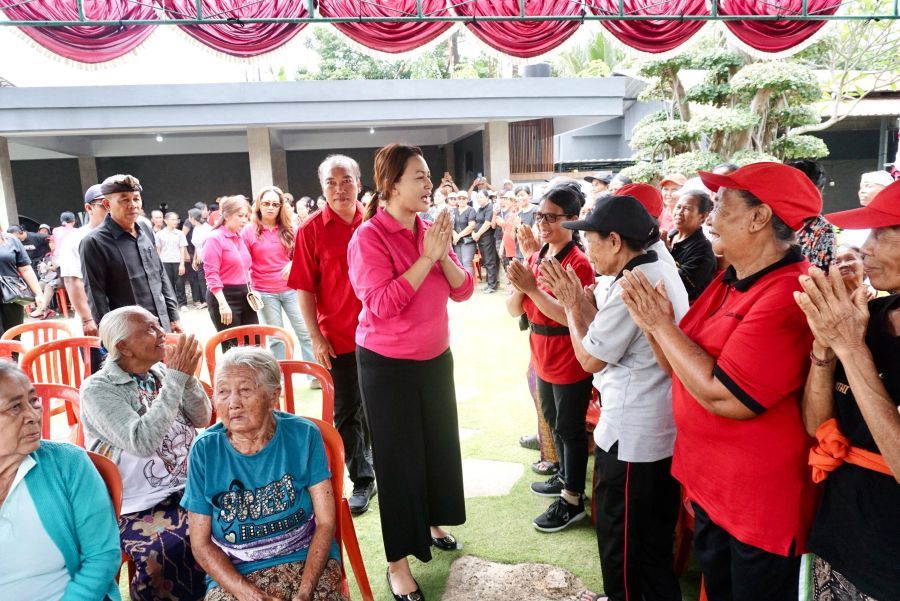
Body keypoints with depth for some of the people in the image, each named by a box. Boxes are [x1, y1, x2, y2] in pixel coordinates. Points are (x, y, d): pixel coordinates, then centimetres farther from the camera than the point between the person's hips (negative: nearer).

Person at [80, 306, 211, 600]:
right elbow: (142, 442, -25)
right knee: (174, 551, -28)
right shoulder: (97, 389, -13)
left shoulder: (161, 372, 4)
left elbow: (202, 419, 1)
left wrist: (187, 376, -15)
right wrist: (176, 379, -26)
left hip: (189, 487, 5)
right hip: (140, 505, -5)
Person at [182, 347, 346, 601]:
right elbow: (201, 543, -2)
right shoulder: (205, 450, -6)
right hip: (233, 574, 1)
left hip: (307, 560, 0)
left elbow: (325, 522, -5)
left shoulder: (303, 435, -7)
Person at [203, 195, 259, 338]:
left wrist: (251, 290, 12)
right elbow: (211, 274, -17)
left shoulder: (240, 237, 11)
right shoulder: (215, 238, -11)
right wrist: (222, 304, -23)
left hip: (244, 295, 8)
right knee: (232, 348, 0)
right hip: (224, 296, -7)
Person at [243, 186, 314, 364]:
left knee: (306, 333, 1)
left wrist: (293, 264, -11)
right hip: (265, 293, -1)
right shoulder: (249, 231, 0)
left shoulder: (289, 229, 5)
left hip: (291, 289, 2)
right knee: (275, 338, 8)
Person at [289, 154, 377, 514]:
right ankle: (362, 480, 24)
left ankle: (375, 465, 41)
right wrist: (316, 338, -9)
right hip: (337, 337, -2)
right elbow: (304, 288, -5)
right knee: (346, 412, 8)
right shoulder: (311, 230, -6)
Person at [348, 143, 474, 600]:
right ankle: (398, 561, 22)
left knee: (440, 443, 19)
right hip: (387, 365, -6)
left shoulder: (430, 229, 1)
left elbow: (463, 290, -1)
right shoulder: (368, 237, -16)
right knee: (398, 456, 4)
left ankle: (433, 522, 44)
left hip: (436, 357, 6)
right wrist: (426, 258, -24)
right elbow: (382, 303, -27)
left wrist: (443, 254, -17)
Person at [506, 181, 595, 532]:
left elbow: (571, 317, -26)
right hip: (543, 359, 8)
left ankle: (573, 499, 22)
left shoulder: (579, 263, -17)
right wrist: (518, 287, -18)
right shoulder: (536, 257, 5)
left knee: (570, 429, 5)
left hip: (570, 363, -8)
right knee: (554, 423, 22)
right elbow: (514, 311, 2)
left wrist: (533, 288, -30)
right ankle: (565, 477, 42)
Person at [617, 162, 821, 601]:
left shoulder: (789, 295, -26)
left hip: (759, 504, -8)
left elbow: (725, 396, -31)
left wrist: (662, 324, -21)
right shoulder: (729, 281, 4)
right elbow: (683, 370, 8)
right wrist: (651, 323, -10)